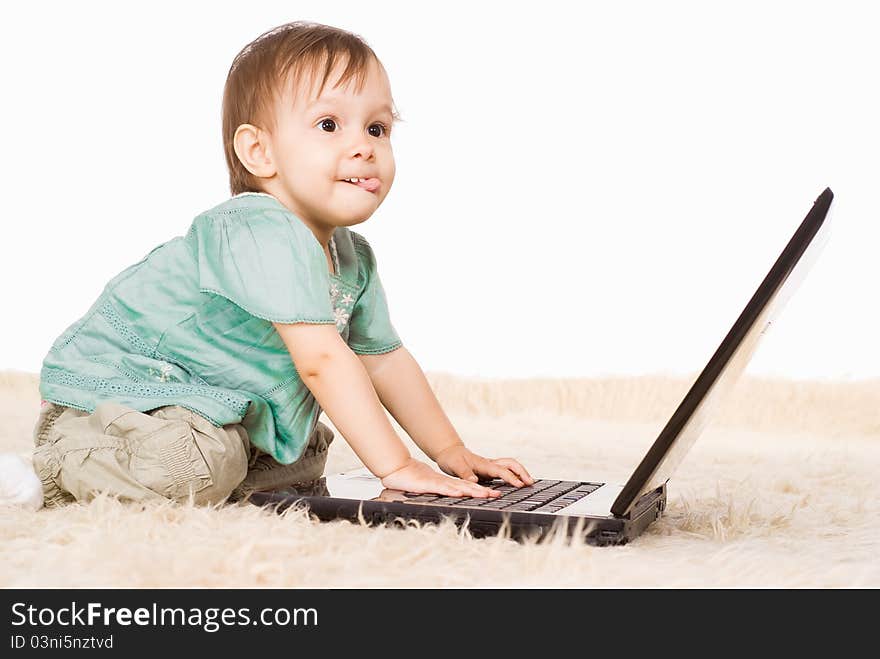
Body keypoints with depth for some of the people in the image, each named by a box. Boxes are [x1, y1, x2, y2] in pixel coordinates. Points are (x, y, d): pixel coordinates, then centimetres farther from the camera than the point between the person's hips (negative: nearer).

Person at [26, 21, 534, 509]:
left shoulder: (354, 258, 0)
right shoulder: (261, 233, -30)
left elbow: (385, 358, 9)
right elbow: (322, 359, -34)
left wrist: (450, 451, 6)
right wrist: (396, 467, -31)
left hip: (212, 409, 9)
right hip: (114, 388, -8)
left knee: (308, 454, 11)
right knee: (192, 464, -32)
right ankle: (56, 463, -6)